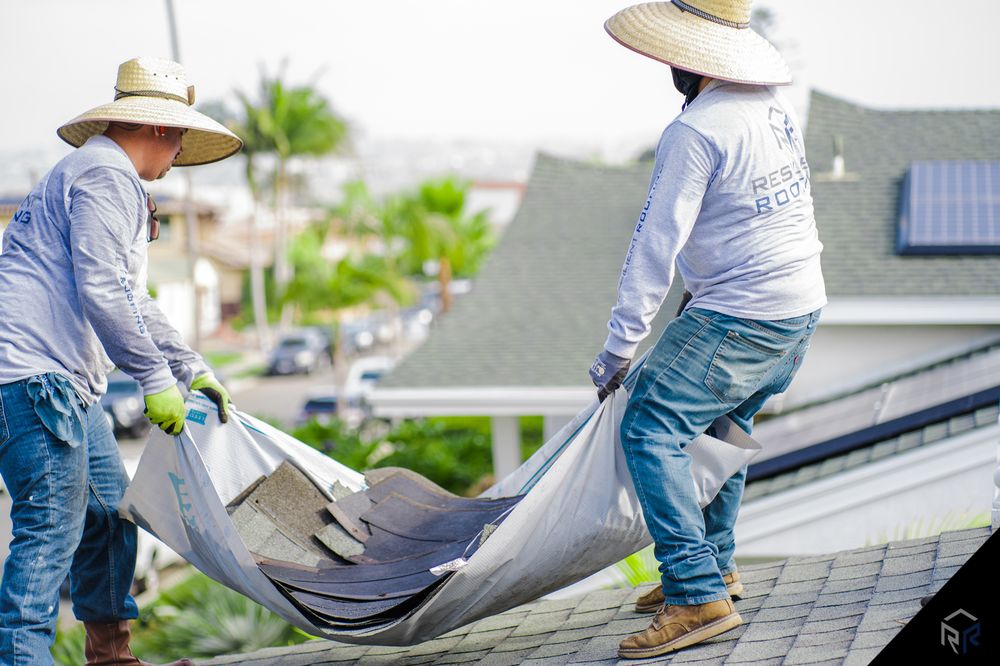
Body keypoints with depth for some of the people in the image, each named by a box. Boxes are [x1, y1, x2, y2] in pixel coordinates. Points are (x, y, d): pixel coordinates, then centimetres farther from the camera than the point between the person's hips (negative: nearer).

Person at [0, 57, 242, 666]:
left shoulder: (113, 181, 25)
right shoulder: (104, 175, -10)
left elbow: (133, 302, 30)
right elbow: (101, 292, -21)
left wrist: (193, 370, 26)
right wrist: (156, 380, -16)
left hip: (69, 383, 11)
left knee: (110, 514, 15)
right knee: (52, 527, -13)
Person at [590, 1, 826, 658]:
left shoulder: (694, 132, -18)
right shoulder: (777, 107, 7)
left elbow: (656, 244, -18)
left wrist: (619, 346, -13)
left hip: (740, 318, -9)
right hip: (803, 306, 9)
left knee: (653, 431, -9)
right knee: (722, 426, 24)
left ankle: (699, 597, -15)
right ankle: (717, 564, 35)